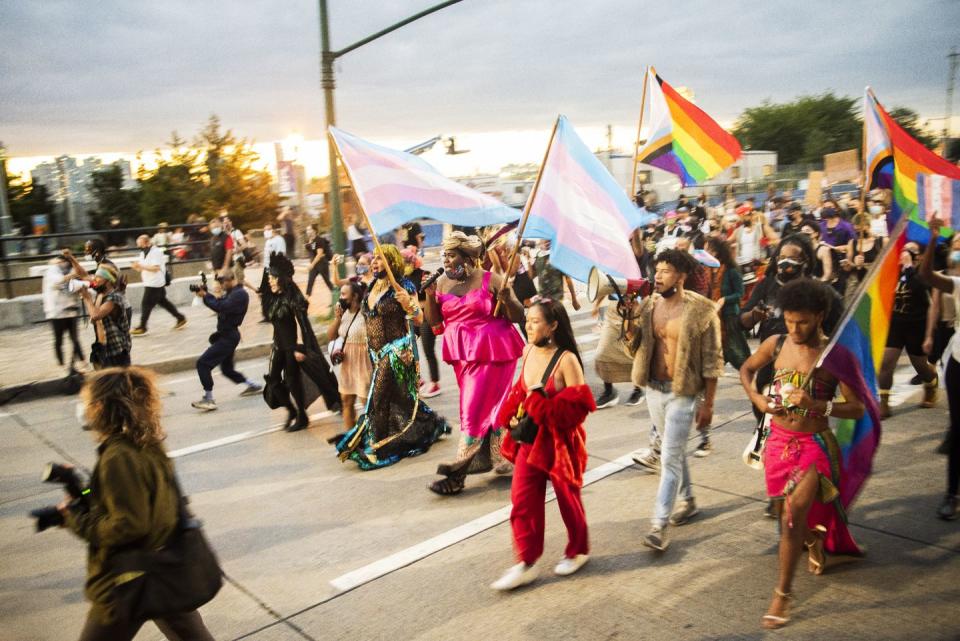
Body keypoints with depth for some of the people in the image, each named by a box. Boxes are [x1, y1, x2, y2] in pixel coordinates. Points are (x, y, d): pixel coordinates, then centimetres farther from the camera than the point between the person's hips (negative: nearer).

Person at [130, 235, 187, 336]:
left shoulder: (155, 252, -16)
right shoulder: (146, 253, 13)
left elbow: (155, 268, -24)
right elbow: (144, 269, 16)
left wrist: (141, 265, -25)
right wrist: (137, 266, -4)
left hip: (154, 284, -10)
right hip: (150, 283, 10)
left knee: (146, 304, -6)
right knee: (163, 301, 14)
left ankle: (142, 328, 2)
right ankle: (181, 318, 22)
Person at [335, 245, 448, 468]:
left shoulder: (403, 286, -10)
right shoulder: (373, 287, 12)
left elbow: (419, 319, -15)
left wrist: (408, 304, -30)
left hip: (397, 350, -8)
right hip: (378, 352, 8)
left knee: (379, 397, -10)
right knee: (400, 396, 15)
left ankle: (373, 448, -3)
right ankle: (433, 424, 33)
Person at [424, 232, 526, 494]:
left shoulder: (491, 280, -7)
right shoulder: (442, 283, 7)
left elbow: (518, 316, -5)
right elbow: (433, 321, 7)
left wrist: (506, 298, -23)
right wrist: (430, 296, -7)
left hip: (492, 352, -5)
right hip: (463, 353, 5)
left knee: (475, 409, -5)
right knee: (489, 407, 15)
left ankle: (458, 474, -1)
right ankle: (498, 456, 31)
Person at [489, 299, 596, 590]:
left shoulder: (566, 360, -19)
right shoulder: (528, 351, 0)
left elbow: (578, 405, -19)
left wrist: (541, 405, -24)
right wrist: (513, 416, -3)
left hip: (560, 441, -5)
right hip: (529, 438, 6)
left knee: (567, 497, 13)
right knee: (522, 498, 4)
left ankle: (578, 550, 37)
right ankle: (526, 563, 16)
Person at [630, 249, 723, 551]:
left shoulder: (701, 310, -15)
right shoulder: (648, 305, 0)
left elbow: (712, 361, -11)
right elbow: (637, 347, 4)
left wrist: (708, 404, -11)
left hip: (683, 392, -6)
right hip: (654, 389, 6)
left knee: (669, 456, -6)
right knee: (674, 450, 20)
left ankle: (659, 525, 0)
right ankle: (689, 501, 40)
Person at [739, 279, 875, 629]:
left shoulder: (836, 355, -13)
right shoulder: (776, 344, -3)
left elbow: (858, 408, -11)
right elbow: (746, 370, 14)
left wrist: (817, 405, -27)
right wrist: (757, 398, -4)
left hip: (815, 443, -4)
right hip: (779, 440, 4)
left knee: (794, 513, -15)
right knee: (791, 514, 20)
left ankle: (783, 594, -1)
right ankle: (814, 539, 55)